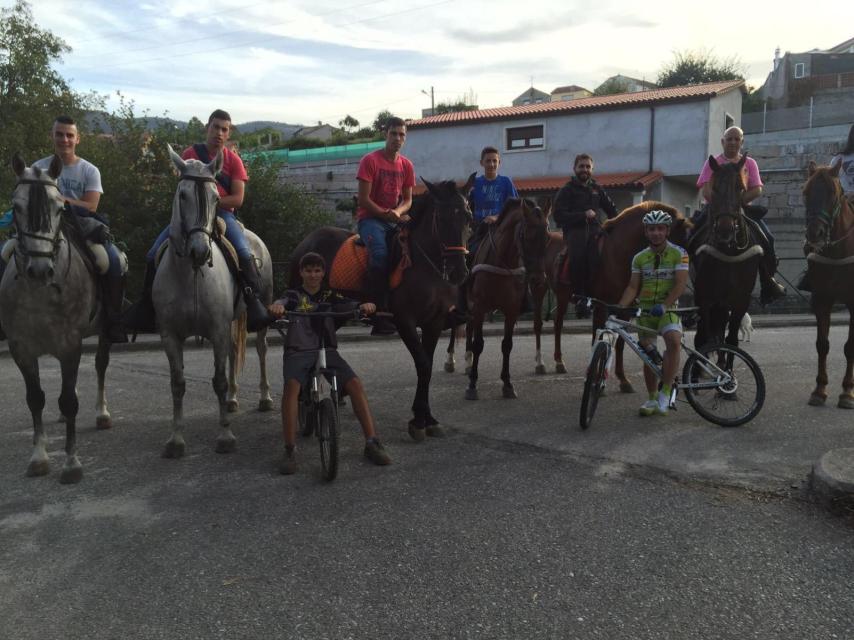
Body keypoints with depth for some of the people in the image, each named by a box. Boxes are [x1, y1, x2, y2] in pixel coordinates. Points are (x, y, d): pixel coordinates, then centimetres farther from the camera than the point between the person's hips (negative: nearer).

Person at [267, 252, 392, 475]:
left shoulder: (329, 296, 17)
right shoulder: (294, 295, 11)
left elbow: (346, 305, -2)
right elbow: (283, 302, -12)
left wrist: (363, 305, -27)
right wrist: (277, 306, -39)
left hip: (327, 350, 2)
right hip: (298, 351, -2)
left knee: (355, 383, -21)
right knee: (292, 385, -32)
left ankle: (372, 443, -15)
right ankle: (289, 450, -25)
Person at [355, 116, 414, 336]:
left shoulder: (406, 165, 11)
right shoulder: (370, 160, -4)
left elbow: (407, 200, 12)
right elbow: (363, 199, -9)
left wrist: (398, 212, -10)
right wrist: (387, 214, -15)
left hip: (395, 219, 5)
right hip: (370, 218, -5)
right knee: (380, 253, -32)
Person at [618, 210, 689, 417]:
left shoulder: (678, 254, -4)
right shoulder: (639, 258, 5)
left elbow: (681, 284, -14)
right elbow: (633, 287, 2)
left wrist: (664, 306, -27)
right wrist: (619, 308, -14)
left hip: (667, 309, -3)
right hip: (645, 310, 4)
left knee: (674, 341, -30)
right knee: (648, 355, 8)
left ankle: (665, 393, -21)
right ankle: (652, 399, 24)